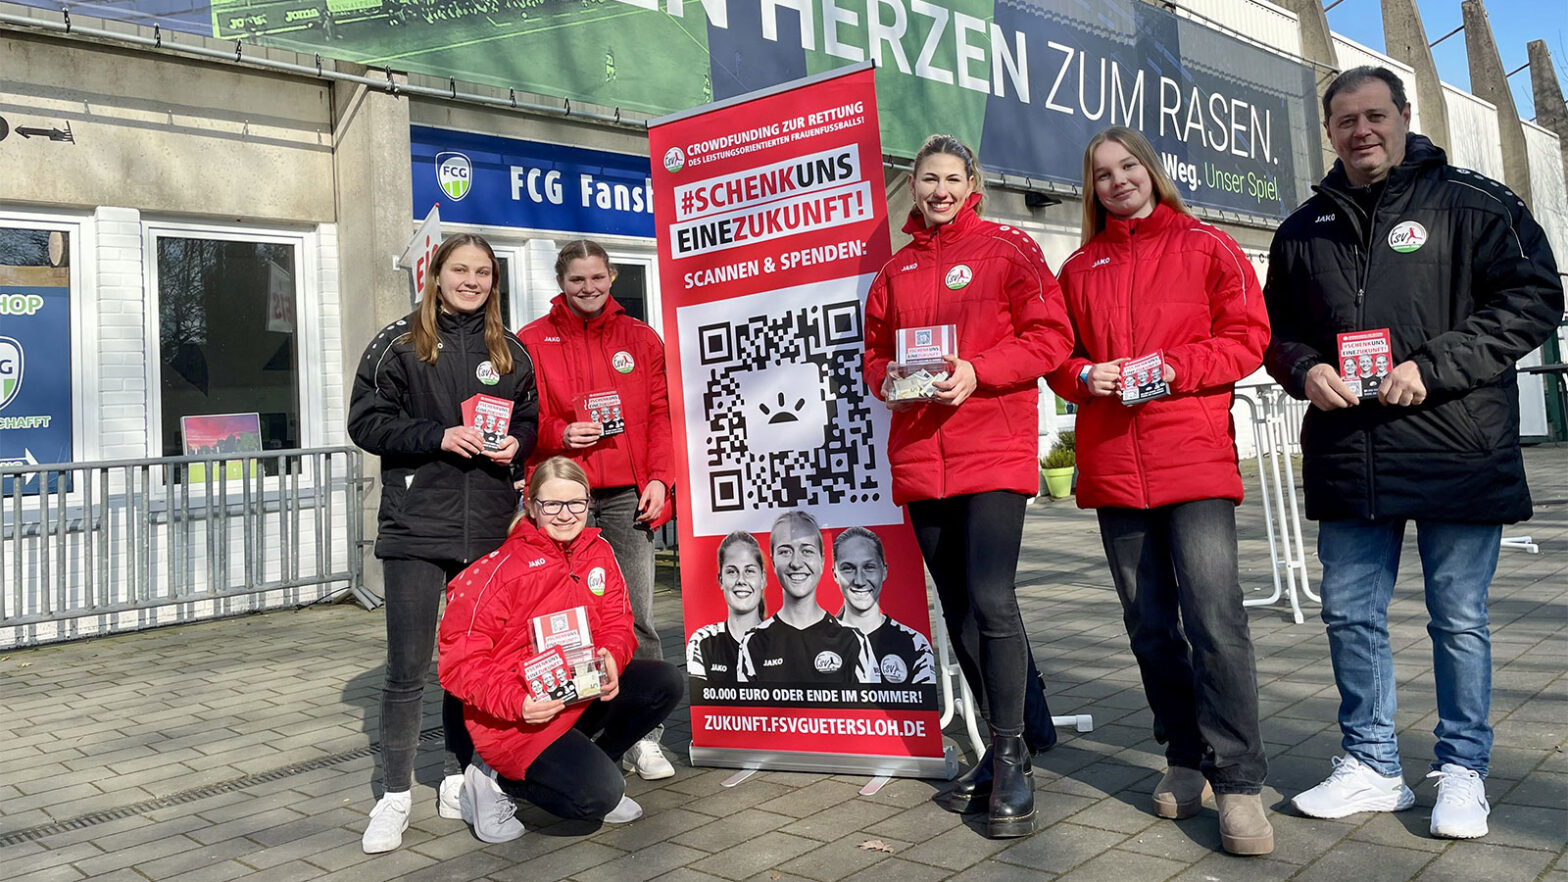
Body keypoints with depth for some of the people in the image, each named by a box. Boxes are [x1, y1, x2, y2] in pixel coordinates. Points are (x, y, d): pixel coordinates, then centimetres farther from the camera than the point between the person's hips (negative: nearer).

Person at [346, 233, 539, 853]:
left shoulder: (510, 353, 11)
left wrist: (516, 444, -4)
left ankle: (460, 776, 27)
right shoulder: (400, 344, 1)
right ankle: (395, 797, 13)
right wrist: (439, 436, -16)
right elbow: (366, 420, -3)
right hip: (417, 527, -3)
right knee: (407, 670, 0)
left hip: (488, 528, 3)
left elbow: (530, 420, 19)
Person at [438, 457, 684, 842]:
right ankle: (497, 781, 2)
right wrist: (516, 703, -28)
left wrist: (611, 659, -19)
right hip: (516, 718, -7)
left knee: (666, 682, -10)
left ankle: (586, 767, 6)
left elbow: (616, 623, 5)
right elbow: (460, 661, -15)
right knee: (600, 795, -23)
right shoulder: (499, 570, -17)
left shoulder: (599, 553, 2)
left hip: (583, 695, 7)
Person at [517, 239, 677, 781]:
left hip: (629, 495, 1)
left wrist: (658, 478, -2)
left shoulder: (640, 339, 12)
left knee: (636, 618, -1)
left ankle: (643, 737, 6)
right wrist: (559, 435, -13)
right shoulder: (532, 342, 8)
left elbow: (660, 413, 9)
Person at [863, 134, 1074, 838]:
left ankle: (1012, 759, 0)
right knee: (957, 608, 10)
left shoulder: (1009, 249, 4)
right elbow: (874, 353, 20)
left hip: (993, 450, -5)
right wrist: (890, 377, -2)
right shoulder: (895, 270, 17)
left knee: (991, 600, -15)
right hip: (919, 457, 5)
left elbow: (1050, 337, -3)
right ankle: (1002, 747, 24)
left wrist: (976, 372, -15)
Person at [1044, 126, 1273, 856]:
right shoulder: (1079, 268, 16)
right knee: (1149, 622, 9)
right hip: (1112, 463, 4)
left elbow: (1247, 335, 2)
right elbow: (1058, 354, 16)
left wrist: (1176, 367, -13)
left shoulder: (1205, 246, 8)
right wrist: (1085, 376, -6)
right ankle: (1185, 760, 23)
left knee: (1214, 615, -13)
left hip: (1194, 455, -3)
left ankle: (1238, 780, -5)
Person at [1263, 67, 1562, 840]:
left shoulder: (1472, 204, 0)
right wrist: (1304, 370, -3)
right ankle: (1371, 765, 23)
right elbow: (1277, 330, 19)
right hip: (1347, 453, 4)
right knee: (1350, 613, 8)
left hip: (1457, 449, -4)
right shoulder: (1305, 230, 13)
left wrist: (1432, 367, -15)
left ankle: (1462, 769, 22)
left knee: (1459, 618, 6)